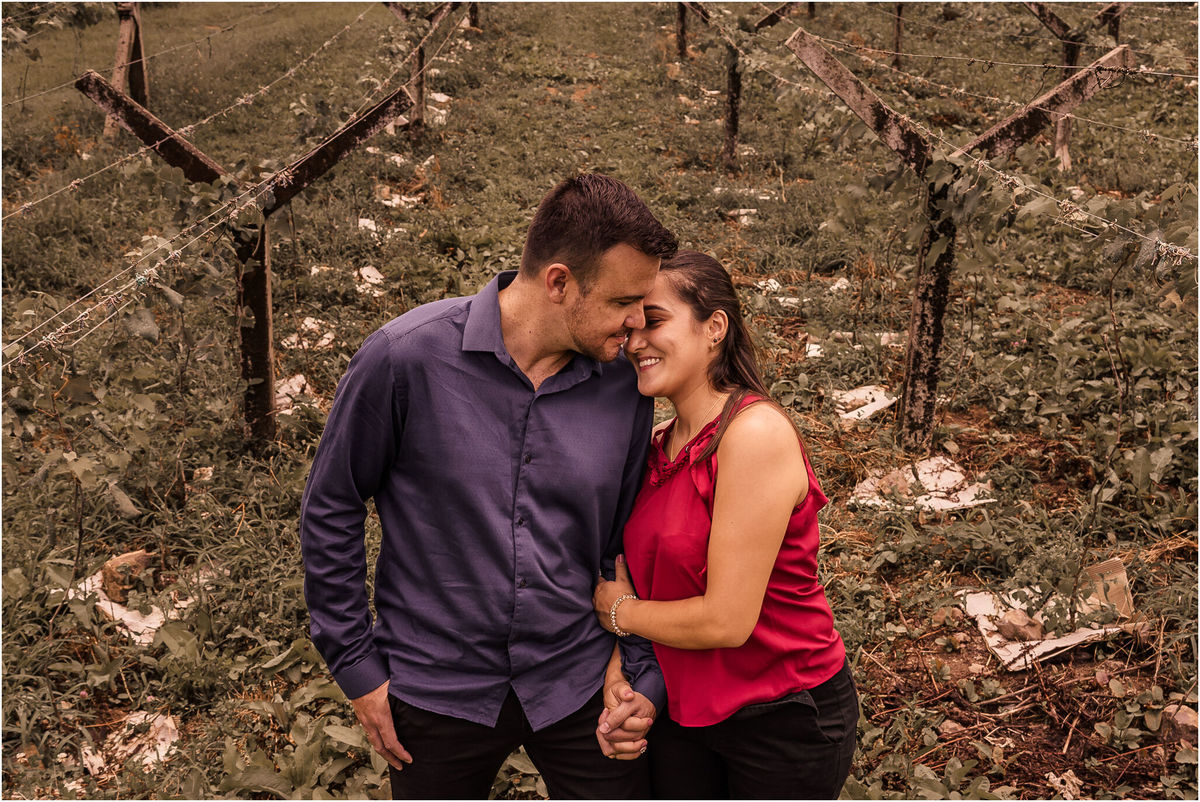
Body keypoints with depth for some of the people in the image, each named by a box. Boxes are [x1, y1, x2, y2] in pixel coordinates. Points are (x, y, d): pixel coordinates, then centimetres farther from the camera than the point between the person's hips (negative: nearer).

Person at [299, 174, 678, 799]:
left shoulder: (626, 384, -6)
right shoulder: (405, 356, -17)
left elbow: (632, 543, 6)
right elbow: (330, 509, -6)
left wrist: (643, 677, 0)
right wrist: (356, 666, -4)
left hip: (578, 684, 2)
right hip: (436, 693, -2)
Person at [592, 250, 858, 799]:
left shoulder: (756, 433, -23)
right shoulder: (660, 446, 1)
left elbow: (727, 620, -24)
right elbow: (634, 572, 8)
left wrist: (621, 611, -10)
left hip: (782, 718, -6)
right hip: (680, 711, 6)